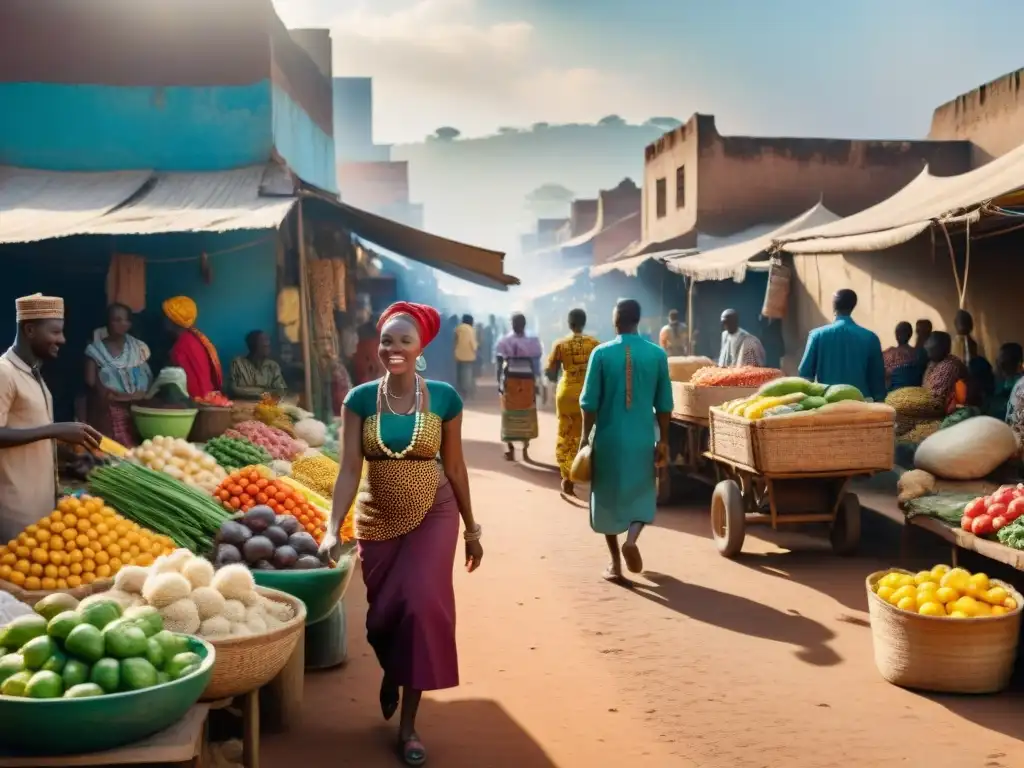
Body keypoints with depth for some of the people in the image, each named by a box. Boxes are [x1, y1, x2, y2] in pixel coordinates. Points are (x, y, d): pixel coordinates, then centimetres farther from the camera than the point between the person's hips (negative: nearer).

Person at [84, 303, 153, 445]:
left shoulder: (139, 348, 13)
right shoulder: (96, 350, 3)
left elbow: (149, 379, 9)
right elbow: (91, 382, -6)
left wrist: (143, 394, -10)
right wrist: (117, 396, -14)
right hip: (108, 411, -3)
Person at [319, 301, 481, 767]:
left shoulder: (443, 398, -8)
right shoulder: (361, 399, -7)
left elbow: (455, 467, 0)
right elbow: (349, 469, -10)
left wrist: (471, 528, 6)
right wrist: (332, 529, -20)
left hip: (433, 515, -1)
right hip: (377, 521, 1)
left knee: (422, 606, -10)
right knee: (383, 612, 10)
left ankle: (408, 725, 5)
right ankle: (391, 673, 47)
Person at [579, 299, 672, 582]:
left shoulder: (602, 353, -7)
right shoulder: (657, 354, -2)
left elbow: (590, 401, -6)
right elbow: (664, 404, 1)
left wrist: (585, 436, 5)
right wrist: (663, 440, 10)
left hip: (609, 437, -1)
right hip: (643, 437, 1)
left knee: (608, 497, 12)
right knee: (641, 493, 17)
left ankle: (615, 563, 14)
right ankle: (631, 539, -9)